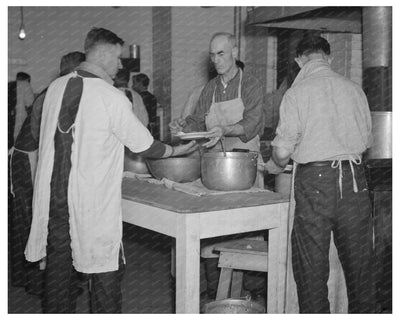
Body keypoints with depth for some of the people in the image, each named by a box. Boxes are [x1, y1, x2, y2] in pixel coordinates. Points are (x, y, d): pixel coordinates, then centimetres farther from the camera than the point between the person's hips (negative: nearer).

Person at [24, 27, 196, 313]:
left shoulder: (56, 87, 4)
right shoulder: (112, 98, -14)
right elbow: (144, 145, -7)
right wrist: (176, 151, 11)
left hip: (53, 194, 6)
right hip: (92, 201, -6)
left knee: (59, 265, 16)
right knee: (105, 269, 6)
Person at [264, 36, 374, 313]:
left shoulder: (297, 92, -6)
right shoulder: (354, 89, 5)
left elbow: (283, 149, -9)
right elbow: (366, 140, 12)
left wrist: (276, 165, 13)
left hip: (315, 178, -4)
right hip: (354, 178, 4)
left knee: (312, 260, 7)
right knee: (358, 256, 15)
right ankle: (363, 311, 26)